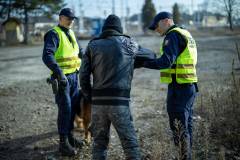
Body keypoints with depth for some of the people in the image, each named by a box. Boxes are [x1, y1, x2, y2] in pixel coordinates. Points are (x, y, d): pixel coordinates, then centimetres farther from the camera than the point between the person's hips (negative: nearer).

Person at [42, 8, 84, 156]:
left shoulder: (71, 33, 14)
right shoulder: (54, 34, -12)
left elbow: (79, 50, 31)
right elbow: (47, 55, -25)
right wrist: (59, 73, -35)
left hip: (74, 75, 8)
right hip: (62, 77, -8)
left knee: (74, 106, 13)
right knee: (65, 108, -7)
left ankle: (70, 135, 28)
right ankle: (63, 143, 1)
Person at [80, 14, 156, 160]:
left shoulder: (93, 45, 10)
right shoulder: (128, 43, 7)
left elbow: (84, 76, 4)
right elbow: (151, 56, 22)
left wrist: (90, 98, 14)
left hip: (98, 102, 3)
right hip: (119, 101, -3)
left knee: (99, 141, 13)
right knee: (130, 142, 3)